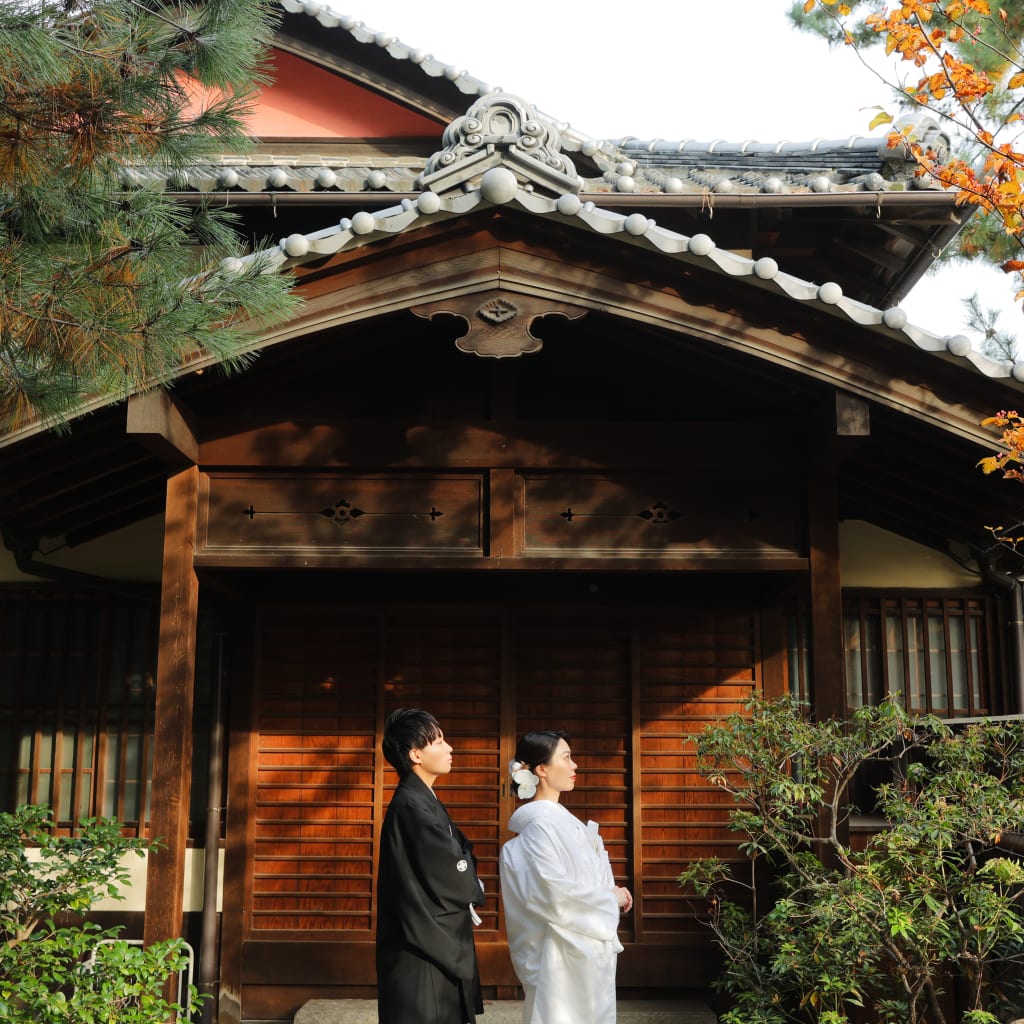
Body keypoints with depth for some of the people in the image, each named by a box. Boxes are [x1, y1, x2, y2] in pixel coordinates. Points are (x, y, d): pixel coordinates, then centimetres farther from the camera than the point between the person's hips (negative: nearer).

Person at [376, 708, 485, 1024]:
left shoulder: (419, 800, 12)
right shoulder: (413, 806, -20)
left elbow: (458, 854, 12)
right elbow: (458, 883, -17)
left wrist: (467, 885, -7)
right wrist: (476, 890, 2)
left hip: (436, 948, 10)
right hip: (424, 954, -10)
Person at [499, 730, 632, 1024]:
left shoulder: (556, 817, 11)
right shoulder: (541, 822, -19)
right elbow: (554, 891, -26)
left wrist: (610, 893, 3)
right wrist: (610, 899, -13)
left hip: (584, 947, 9)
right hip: (566, 951, -9)